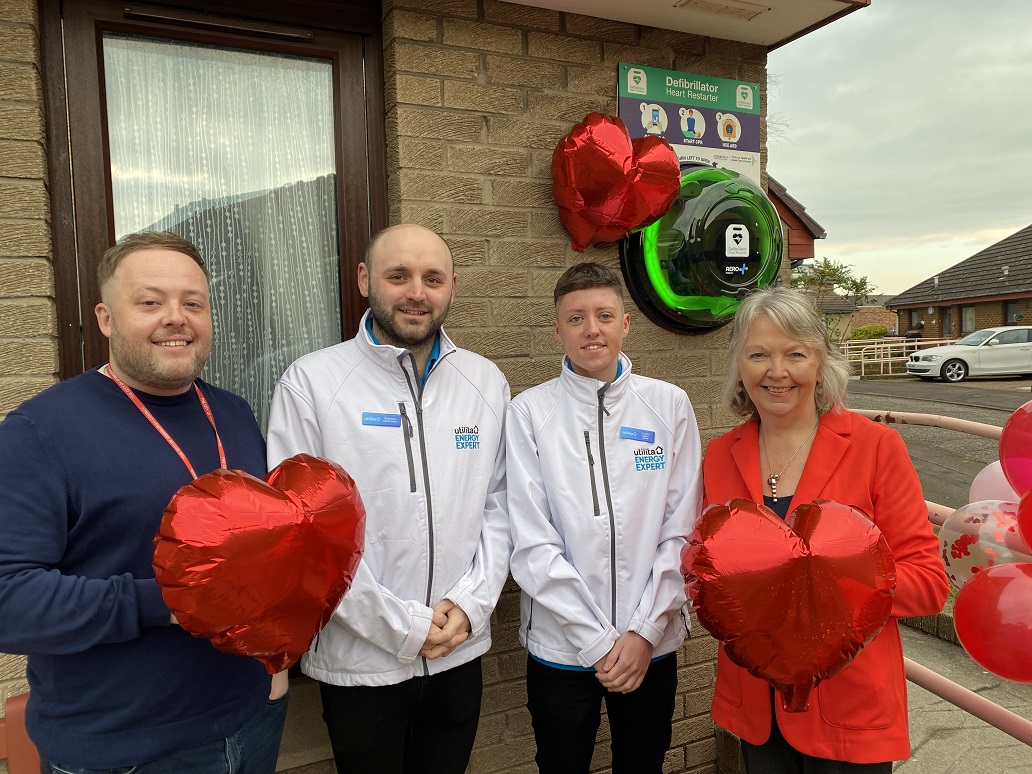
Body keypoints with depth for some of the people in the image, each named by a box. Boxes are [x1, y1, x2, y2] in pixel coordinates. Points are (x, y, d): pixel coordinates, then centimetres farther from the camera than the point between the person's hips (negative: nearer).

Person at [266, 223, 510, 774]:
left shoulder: (487, 382, 1)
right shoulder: (310, 382, -11)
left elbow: (498, 504, 5)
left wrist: (470, 603, -8)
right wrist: (403, 625, -13)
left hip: (461, 652, 4)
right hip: (359, 660, -3)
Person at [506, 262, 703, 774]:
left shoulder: (669, 405, -1)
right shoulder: (529, 412, -8)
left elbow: (681, 530, -2)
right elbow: (532, 542, -10)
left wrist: (645, 631, -8)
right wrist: (597, 641, -11)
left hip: (651, 645, 2)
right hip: (560, 648, -1)